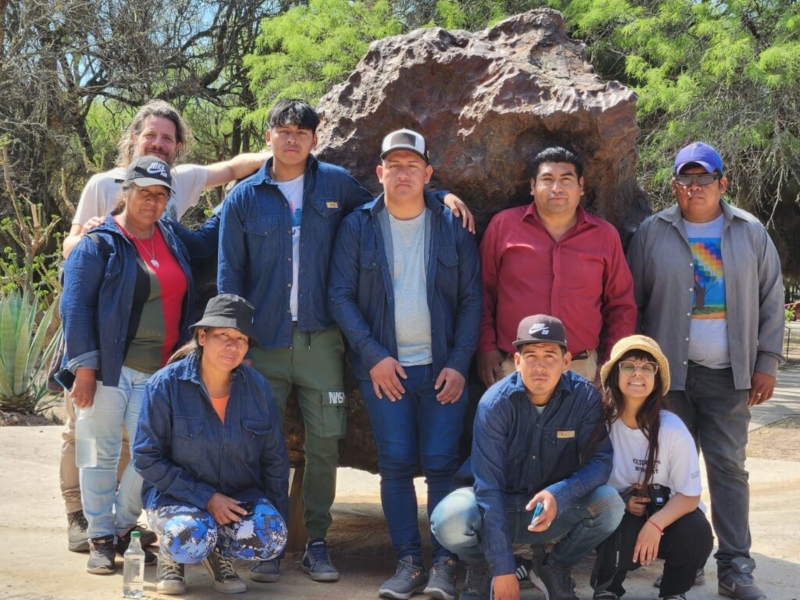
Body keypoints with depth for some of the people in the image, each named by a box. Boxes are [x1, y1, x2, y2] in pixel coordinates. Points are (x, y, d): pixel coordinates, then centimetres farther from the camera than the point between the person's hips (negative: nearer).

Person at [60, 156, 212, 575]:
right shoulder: (99, 244, -4)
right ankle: (101, 539, 15)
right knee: (103, 453, 1)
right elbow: (76, 307, -8)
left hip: (158, 372, 5)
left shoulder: (171, 237, 13)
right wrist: (84, 368, -13)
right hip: (109, 368, -5)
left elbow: (205, 241, 37)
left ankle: (123, 528, 22)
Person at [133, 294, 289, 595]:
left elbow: (275, 461, 6)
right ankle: (171, 555, 4)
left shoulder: (257, 388, -3)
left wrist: (278, 522, 0)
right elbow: (146, 457, -11)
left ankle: (219, 553, 7)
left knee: (270, 537, -28)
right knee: (191, 540, -35)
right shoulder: (167, 384, -12)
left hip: (240, 495, 3)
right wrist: (207, 498, -17)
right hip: (178, 496, -3)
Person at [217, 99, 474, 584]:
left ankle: (317, 542, 15)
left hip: (320, 339, 1)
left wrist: (441, 196, 11)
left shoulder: (336, 183, 6)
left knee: (324, 443, 3)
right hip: (263, 340, 0)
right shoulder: (244, 198, 4)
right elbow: (230, 275, 6)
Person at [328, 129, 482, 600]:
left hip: (444, 368, 0)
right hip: (385, 367, 0)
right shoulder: (359, 226, 4)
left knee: (442, 464, -4)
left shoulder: (453, 225, 5)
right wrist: (373, 355, -8)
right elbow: (341, 295, 1)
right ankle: (409, 562, 7)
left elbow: (471, 298, 4)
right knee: (396, 464, -2)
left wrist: (459, 363, -5)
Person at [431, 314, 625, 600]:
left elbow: (601, 460, -15)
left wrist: (559, 495, -37)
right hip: (498, 507, -1)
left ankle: (555, 567, 5)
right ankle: (480, 568, 6)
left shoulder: (585, 397, -16)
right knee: (449, 521, -32)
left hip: (557, 511, 2)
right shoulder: (495, 403, -21)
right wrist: (502, 570, -28)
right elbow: (488, 486, -23)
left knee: (610, 505, -27)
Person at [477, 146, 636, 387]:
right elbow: (483, 292, 7)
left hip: (582, 368, 1)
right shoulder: (503, 225, 4)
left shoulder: (605, 235, 8)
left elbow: (621, 306, 13)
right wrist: (486, 348, 1)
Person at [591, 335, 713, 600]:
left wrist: (655, 525, -28)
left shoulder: (672, 429, -16)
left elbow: (689, 494, -11)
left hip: (664, 511, 1)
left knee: (697, 533, -30)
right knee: (621, 535, -34)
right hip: (614, 512, -1)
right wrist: (620, 503, -20)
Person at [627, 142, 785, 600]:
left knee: (729, 467, 2)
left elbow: (772, 299, 7)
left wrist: (767, 362, 1)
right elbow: (632, 303, 2)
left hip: (729, 374, 1)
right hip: (670, 371, -1)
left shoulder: (751, 232, 5)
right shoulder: (653, 233, 2)